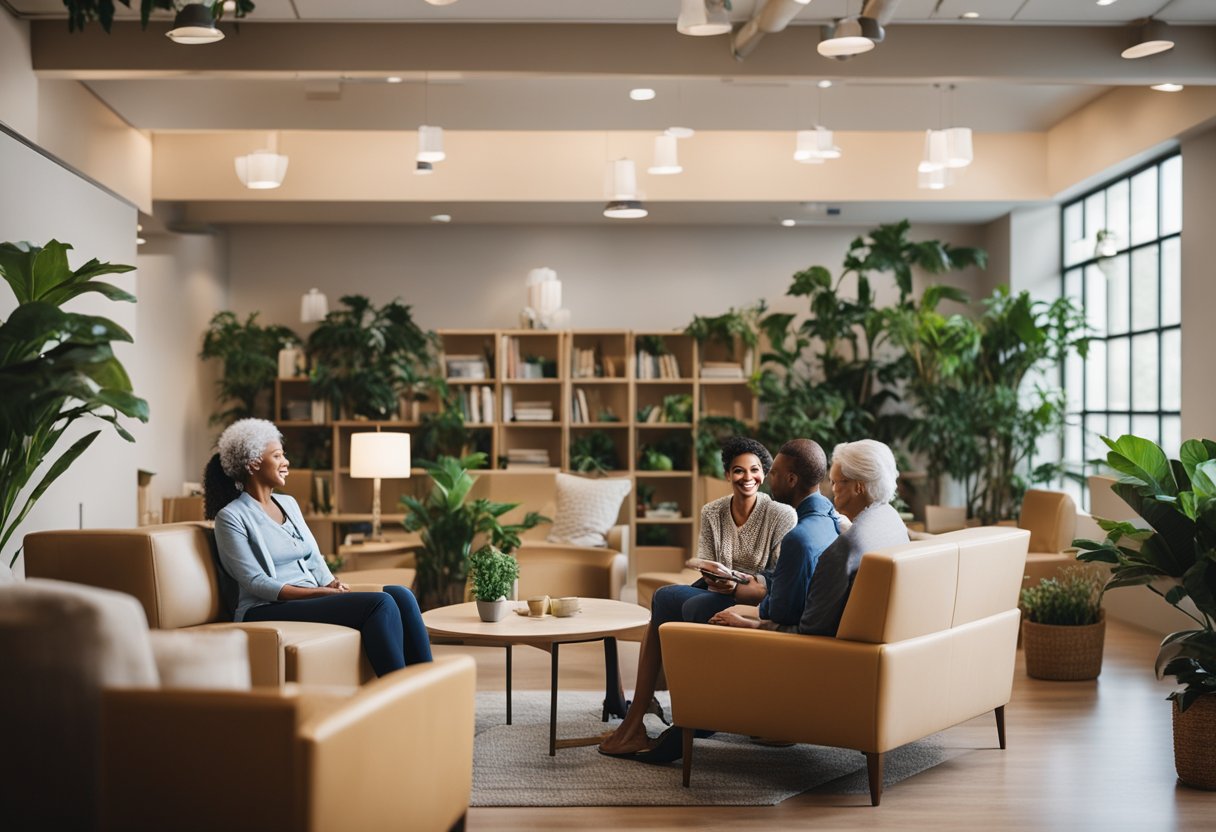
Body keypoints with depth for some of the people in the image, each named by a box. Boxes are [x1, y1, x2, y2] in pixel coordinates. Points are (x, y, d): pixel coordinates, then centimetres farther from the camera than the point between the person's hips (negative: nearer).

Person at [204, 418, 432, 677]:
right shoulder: (230, 517, -4)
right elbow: (255, 582, -12)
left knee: (400, 595, -18)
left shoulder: (288, 503, 20)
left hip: (313, 598, 7)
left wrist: (334, 585, -6)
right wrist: (322, 593, -20)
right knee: (379, 603, -27)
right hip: (268, 610, -7)